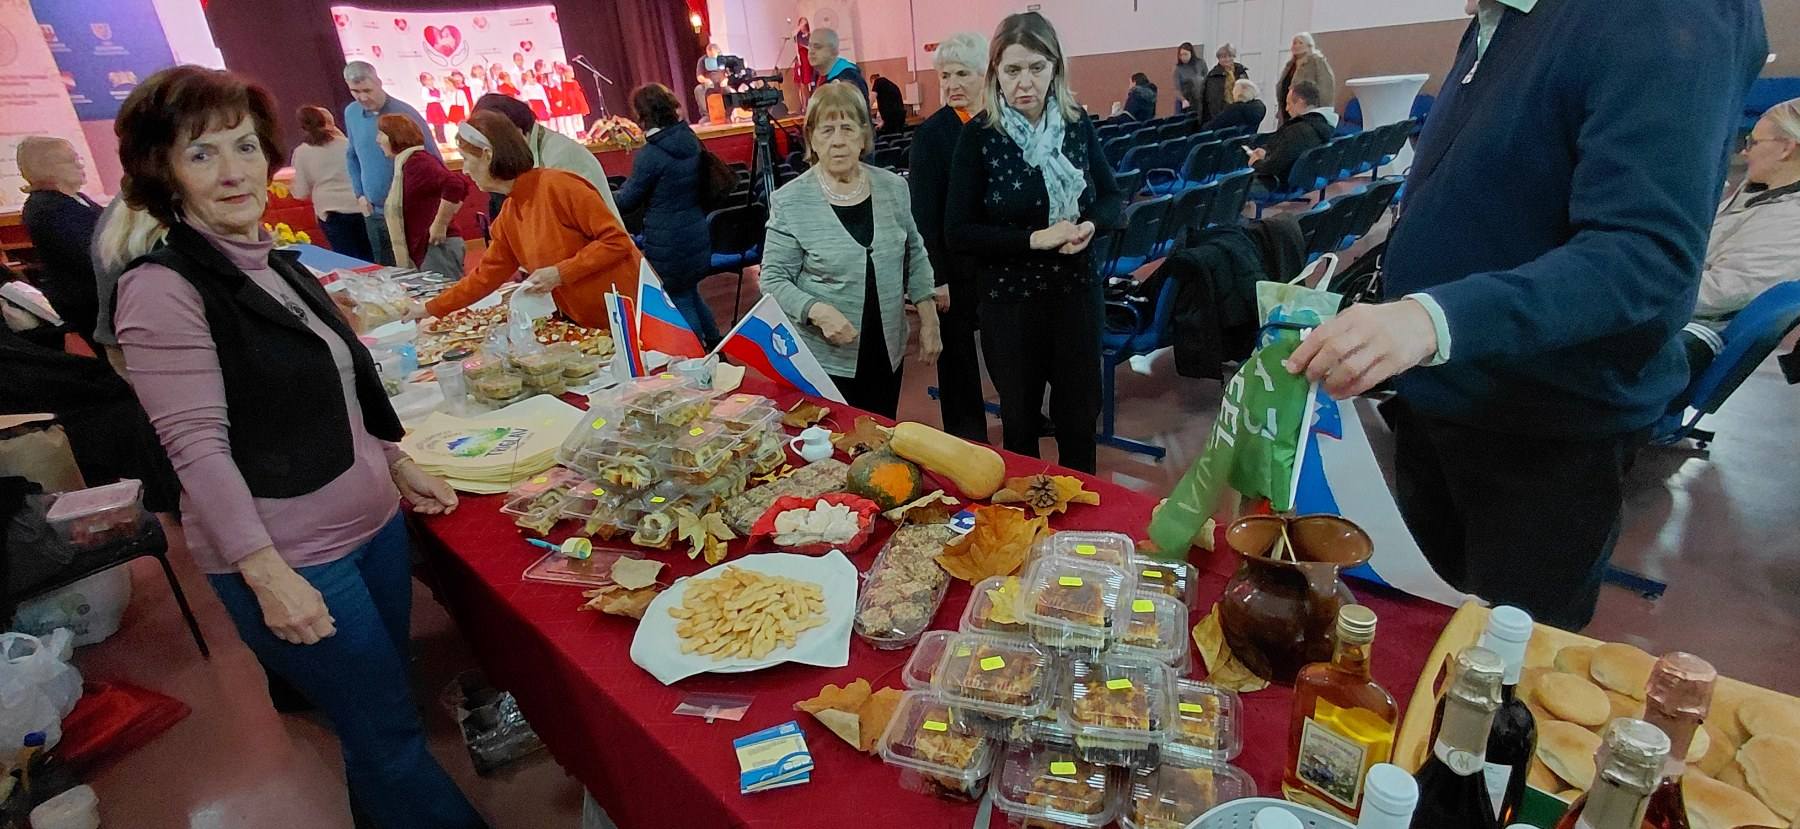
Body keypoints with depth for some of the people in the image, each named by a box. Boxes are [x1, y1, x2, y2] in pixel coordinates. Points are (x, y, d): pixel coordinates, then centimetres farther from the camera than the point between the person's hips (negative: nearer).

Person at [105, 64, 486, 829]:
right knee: (388, 732, 4)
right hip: (288, 558, -7)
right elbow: (197, 446, -19)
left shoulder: (275, 263, 9)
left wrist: (398, 465, 16)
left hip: (374, 521, 7)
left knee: (384, 716, 20)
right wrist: (266, 574, -22)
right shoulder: (162, 289, -15)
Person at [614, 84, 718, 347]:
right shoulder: (691, 140, 2)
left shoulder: (650, 155, -18)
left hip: (669, 244, -7)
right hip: (697, 234, 7)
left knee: (680, 301, 6)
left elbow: (627, 202, -8)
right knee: (690, 293, 23)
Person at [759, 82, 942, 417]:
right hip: (825, 361, -3)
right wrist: (817, 311, -25)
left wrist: (929, 322, 5)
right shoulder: (789, 202, -10)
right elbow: (774, 279, -8)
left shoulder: (893, 187, 1)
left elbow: (915, 256, 10)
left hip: (887, 354, 4)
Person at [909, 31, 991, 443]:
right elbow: (924, 212, -12)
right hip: (956, 264, -4)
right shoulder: (931, 133, -10)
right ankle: (967, 439, 25)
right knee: (957, 352, 9)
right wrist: (935, 278, -14)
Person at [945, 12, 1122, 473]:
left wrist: (1090, 225, -15)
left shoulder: (1077, 126, -1)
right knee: (1021, 421, 13)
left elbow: (1113, 198, 8)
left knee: (1080, 414, 15)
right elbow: (958, 232, -14)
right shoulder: (979, 136, -11)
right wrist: (1035, 238, -24)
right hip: (1010, 299, -3)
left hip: (1076, 291, 3)